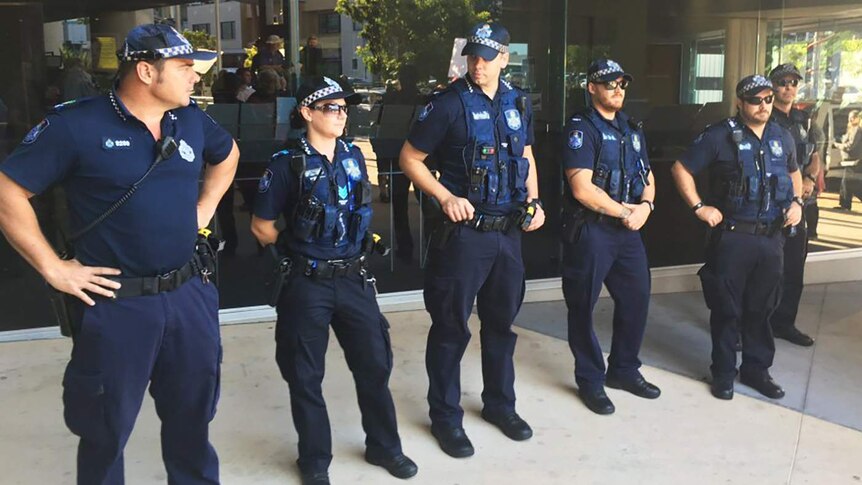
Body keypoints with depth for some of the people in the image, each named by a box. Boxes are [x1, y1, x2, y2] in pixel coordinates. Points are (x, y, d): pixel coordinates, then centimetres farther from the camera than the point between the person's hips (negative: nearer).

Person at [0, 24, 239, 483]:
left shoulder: (192, 119, 4)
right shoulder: (77, 124, -13)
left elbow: (227, 154, 25)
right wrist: (53, 268, -13)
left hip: (190, 292, 5)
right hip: (117, 302, -5)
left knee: (192, 415, 20)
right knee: (107, 428, 12)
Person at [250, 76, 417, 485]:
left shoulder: (354, 156, 6)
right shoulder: (288, 164, -9)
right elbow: (261, 226, -4)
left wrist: (354, 248, 13)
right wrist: (298, 249, 4)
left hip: (354, 279, 5)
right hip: (308, 284, -4)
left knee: (375, 363, 11)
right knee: (306, 375, 7)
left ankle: (383, 446, 30)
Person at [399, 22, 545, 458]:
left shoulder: (518, 103, 7)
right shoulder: (449, 104, -10)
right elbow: (410, 159, -6)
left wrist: (534, 200, 5)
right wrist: (445, 197, -18)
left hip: (509, 231, 6)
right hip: (464, 231, -5)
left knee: (501, 321, 17)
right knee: (451, 326, 2)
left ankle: (500, 404, 34)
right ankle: (446, 416, 17)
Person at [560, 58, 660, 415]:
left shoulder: (632, 129, 15)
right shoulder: (581, 128, -9)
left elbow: (648, 176, 16)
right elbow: (582, 189, -18)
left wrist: (646, 205, -5)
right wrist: (624, 211, -11)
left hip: (629, 230, 7)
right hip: (590, 231, -7)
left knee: (637, 298, 12)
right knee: (583, 306, 2)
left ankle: (624, 370, 30)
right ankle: (590, 380, 17)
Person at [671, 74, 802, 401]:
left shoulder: (782, 137, 10)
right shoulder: (721, 136, -7)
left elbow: (793, 172, 27)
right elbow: (681, 169, -4)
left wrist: (797, 202, 10)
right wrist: (699, 207, -10)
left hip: (772, 237, 5)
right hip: (732, 237, -5)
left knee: (761, 308, 13)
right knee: (727, 309, 4)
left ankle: (756, 369, 27)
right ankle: (723, 374, 17)